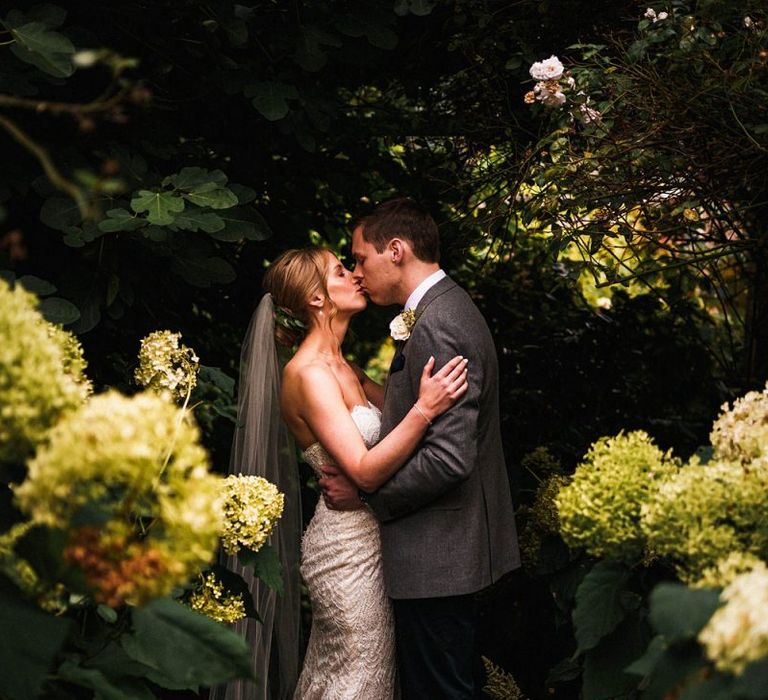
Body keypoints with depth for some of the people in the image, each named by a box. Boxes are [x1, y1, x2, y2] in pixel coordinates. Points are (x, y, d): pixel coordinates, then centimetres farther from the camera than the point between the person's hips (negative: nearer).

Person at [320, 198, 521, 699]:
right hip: (459, 547, 11)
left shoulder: (436, 327, -21)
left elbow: (448, 458, -26)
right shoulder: (450, 305, 12)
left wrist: (365, 492, -15)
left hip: (437, 558, -11)